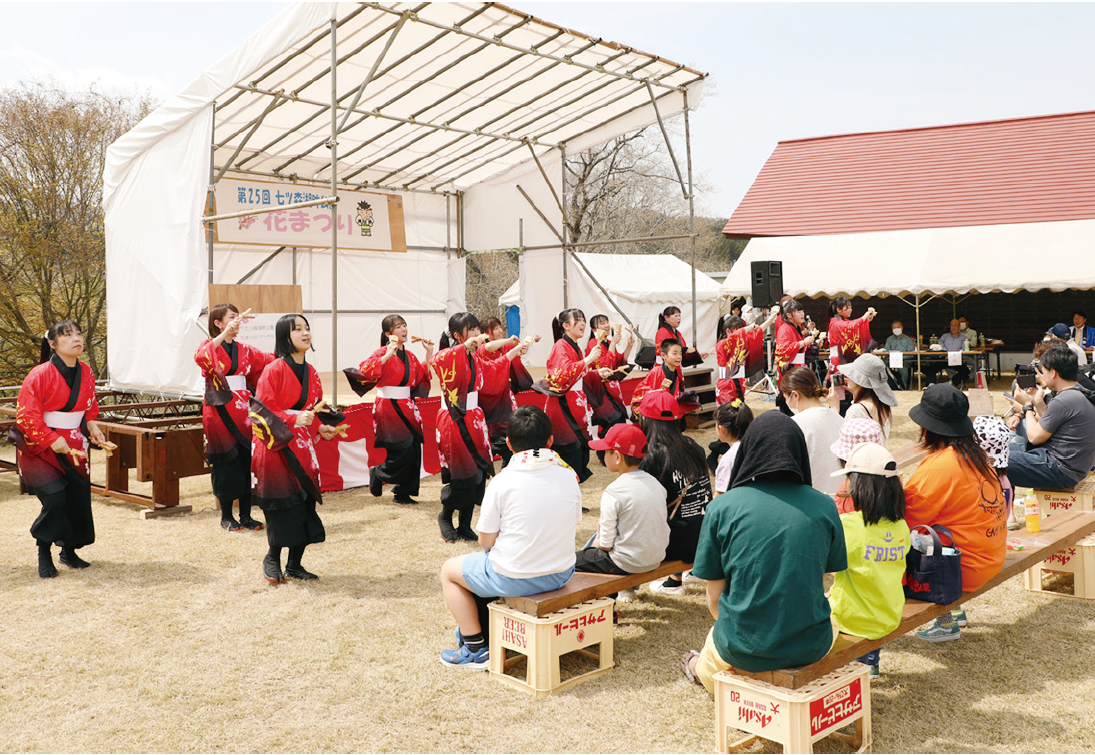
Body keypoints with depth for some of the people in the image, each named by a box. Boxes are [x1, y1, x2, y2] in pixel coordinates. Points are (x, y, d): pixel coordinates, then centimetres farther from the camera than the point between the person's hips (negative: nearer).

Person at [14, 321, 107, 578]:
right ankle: (44, 553, 7)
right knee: (55, 500, -16)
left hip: (74, 447, 6)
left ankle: (69, 551, 26)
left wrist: (91, 425, 1)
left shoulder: (86, 373, 3)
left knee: (79, 499, 5)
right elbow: (26, 415, -14)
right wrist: (52, 441, -20)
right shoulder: (40, 375, -15)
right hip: (40, 449, -5)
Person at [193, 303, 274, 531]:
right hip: (220, 410, -5)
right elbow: (200, 357, -25)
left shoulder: (244, 350, 15)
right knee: (226, 464, -1)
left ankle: (245, 515, 11)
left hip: (242, 409, 5)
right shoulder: (210, 346, -1)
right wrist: (224, 334, -31)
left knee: (246, 463, 3)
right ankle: (226, 516, 11)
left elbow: (271, 360, 10)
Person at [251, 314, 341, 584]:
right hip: (276, 445, -6)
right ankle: (272, 559, 16)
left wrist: (321, 428, 1)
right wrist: (293, 419, -23)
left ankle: (294, 564, 15)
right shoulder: (274, 370, -9)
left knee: (305, 502, 4)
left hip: (302, 445, 6)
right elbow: (262, 410, -13)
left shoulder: (311, 373, 11)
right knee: (282, 505, -5)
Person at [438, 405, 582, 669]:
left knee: (449, 570, 21)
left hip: (512, 579, -5)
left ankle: (475, 649, 20)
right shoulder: (568, 476, -4)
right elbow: (573, 523, 8)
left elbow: (486, 541, -11)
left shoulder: (502, 482, -16)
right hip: (561, 574, 5)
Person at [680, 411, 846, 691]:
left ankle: (700, 669, 64)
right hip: (811, 648, 2)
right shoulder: (823, 506, -5)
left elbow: (714, 598, -5)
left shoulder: (722, 507, -10)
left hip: (744, 650, -1)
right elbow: (820, 583, 7)